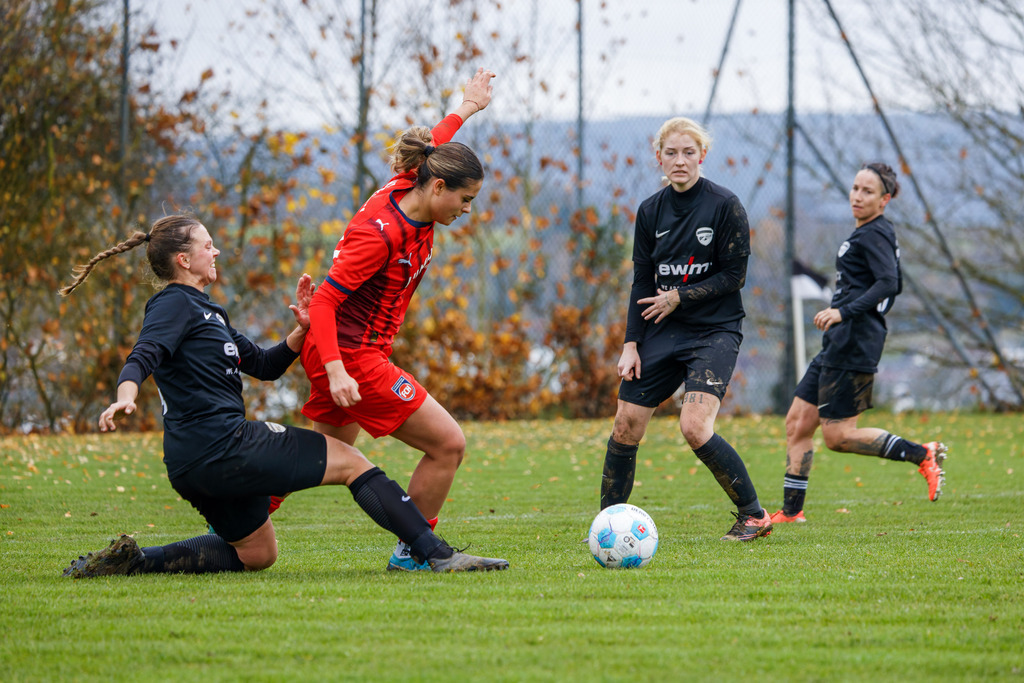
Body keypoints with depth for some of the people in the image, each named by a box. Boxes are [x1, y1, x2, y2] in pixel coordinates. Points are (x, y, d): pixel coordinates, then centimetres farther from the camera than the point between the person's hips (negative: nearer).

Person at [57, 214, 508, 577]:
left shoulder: (201, 310, 24)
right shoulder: (175, 304, -5)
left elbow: (264, 365, 24)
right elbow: (142, 357, -22)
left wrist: (301, 331, 7)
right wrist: (125, 396, -43)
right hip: (223, 446, -10)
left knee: (256, 554, 23)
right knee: (351, 462, -5)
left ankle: (132, 559, 9)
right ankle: (436, 553, -10)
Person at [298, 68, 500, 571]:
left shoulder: (406, 190, -1)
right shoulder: (382, 234, -26)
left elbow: (429, 149, 23)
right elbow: (323, 302, -26)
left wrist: (467, 108, 37)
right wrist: (335, 371, -36)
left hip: (340, 355, 10)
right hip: (352, 356, -10)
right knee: (447, 444, -9)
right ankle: (412, 551, 4)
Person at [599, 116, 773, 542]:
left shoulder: (725, 206, -7)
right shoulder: (651, 211, 7)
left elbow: (734, 275, -8)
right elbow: (642, 283, 10)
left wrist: (680, 297, -12)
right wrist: (632, 344, 3)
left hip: (715, 331, -5)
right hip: (663, 332, 5)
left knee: (694, 427, -21)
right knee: (626, 424, -1)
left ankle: (753, 515, -6)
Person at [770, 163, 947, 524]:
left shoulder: (875, 234, -10)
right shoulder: (866, 233, 19)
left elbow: (888, 283, -24)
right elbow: (895, 287, 28)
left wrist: (845, 311, -29)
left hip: (853, 346, -10)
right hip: (837, 345, 10)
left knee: (838, 436, -9)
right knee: (797, 423, 9)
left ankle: (921, 454, -5)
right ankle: (791, 511, 11)